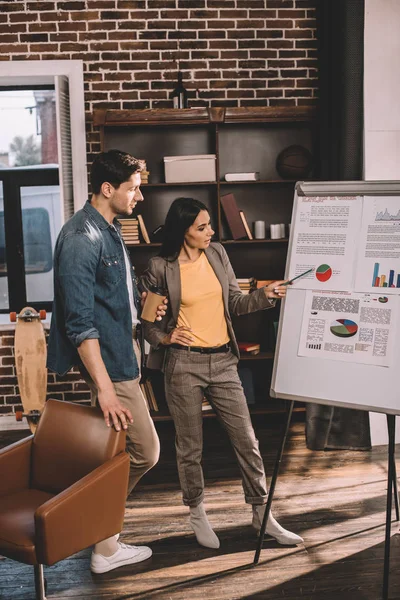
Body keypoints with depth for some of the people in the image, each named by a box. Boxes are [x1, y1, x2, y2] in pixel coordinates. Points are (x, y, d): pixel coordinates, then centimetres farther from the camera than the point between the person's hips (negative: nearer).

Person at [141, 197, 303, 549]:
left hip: (223, 362, 4)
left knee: (247, 441, 5)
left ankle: (262, 514, 20)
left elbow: (235, 303, 9)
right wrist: (162, 337, -11)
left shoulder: (217, 254, 5)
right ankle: (197, 513, 29)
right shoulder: (161, 268, -7)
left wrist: (265, 296, -7)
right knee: (191, 447, 8)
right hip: (183, 364, -3)